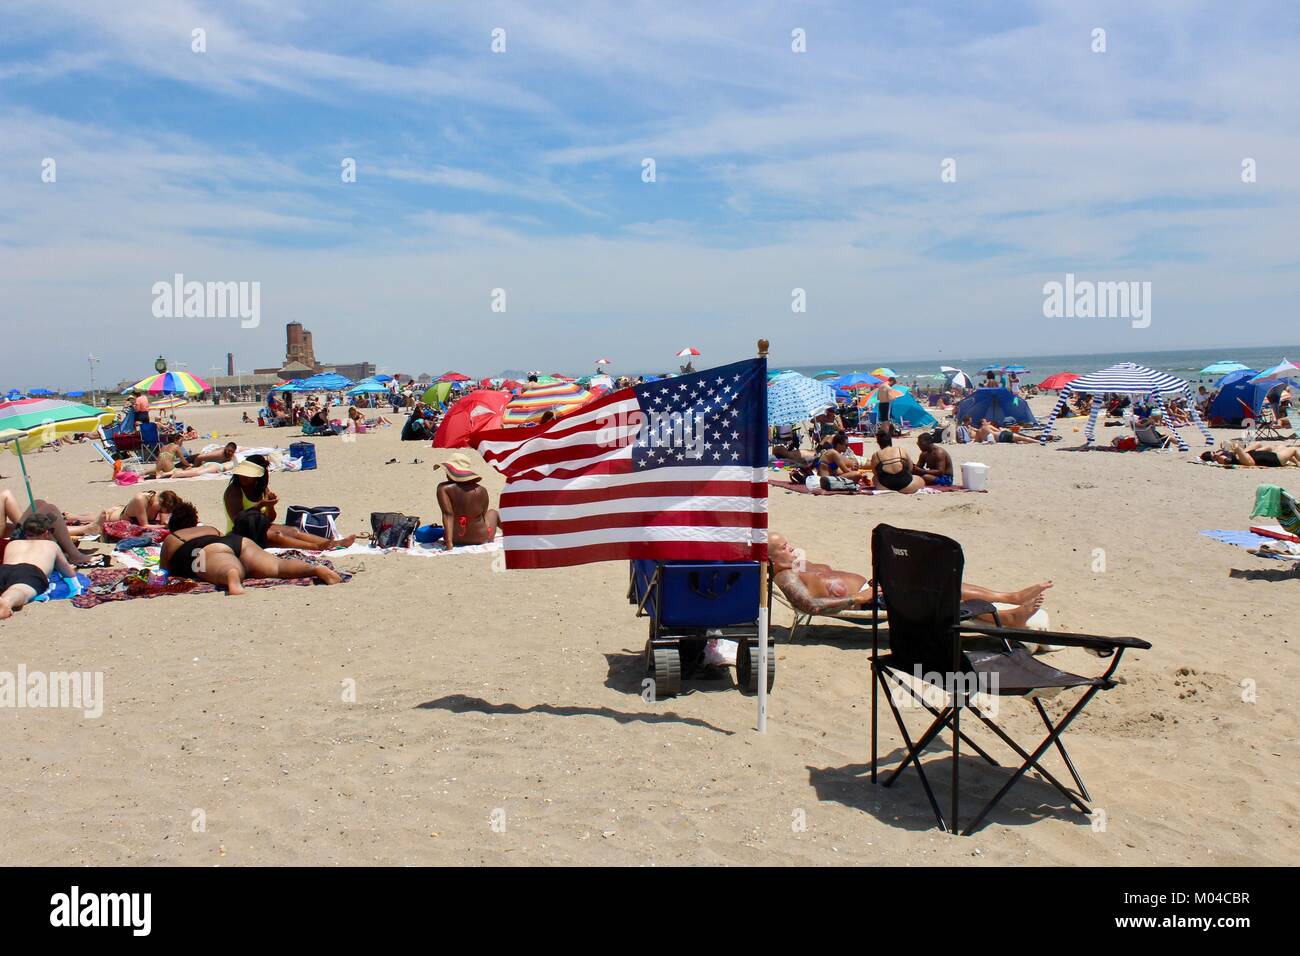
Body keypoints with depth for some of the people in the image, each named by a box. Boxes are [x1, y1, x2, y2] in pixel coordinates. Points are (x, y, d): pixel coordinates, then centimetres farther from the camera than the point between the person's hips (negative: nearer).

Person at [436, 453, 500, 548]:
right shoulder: (481, 490, -16)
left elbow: (447, 514, -27)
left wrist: (449, 543, -31)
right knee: (493, 512, 36)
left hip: (456, 539, 0)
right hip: (480, 538, 0)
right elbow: (483, 515, -1)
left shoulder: (444, 488, -18)